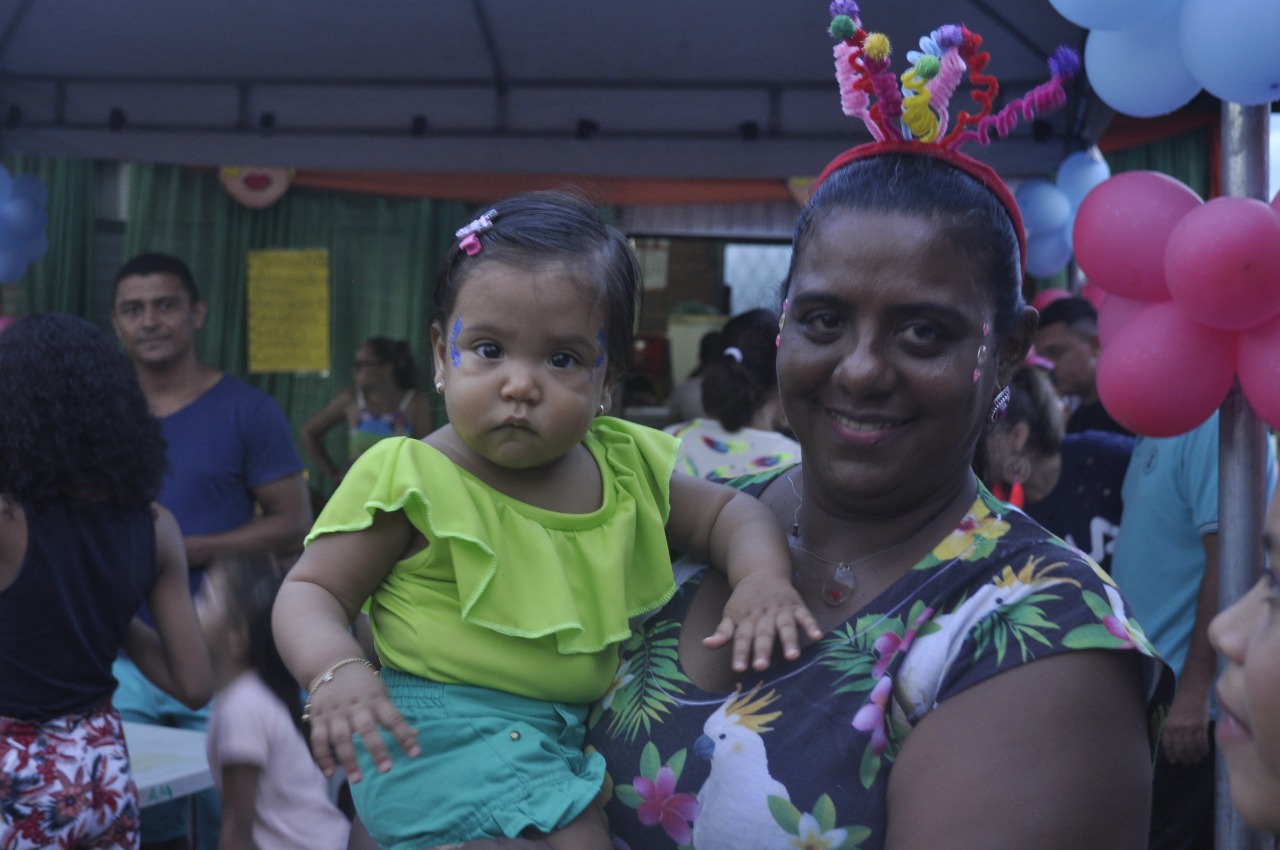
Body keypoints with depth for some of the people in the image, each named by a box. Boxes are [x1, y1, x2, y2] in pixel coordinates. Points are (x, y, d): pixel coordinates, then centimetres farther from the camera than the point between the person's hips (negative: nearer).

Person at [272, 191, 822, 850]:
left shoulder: (624, 467, 5)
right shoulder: (410, 479, -9)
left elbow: (728, 512, 18)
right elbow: (309, 592, -6)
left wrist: (762, 577, -4)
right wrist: (337, 672, -27)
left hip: (578, 735, 7)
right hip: (443, 741, -7)